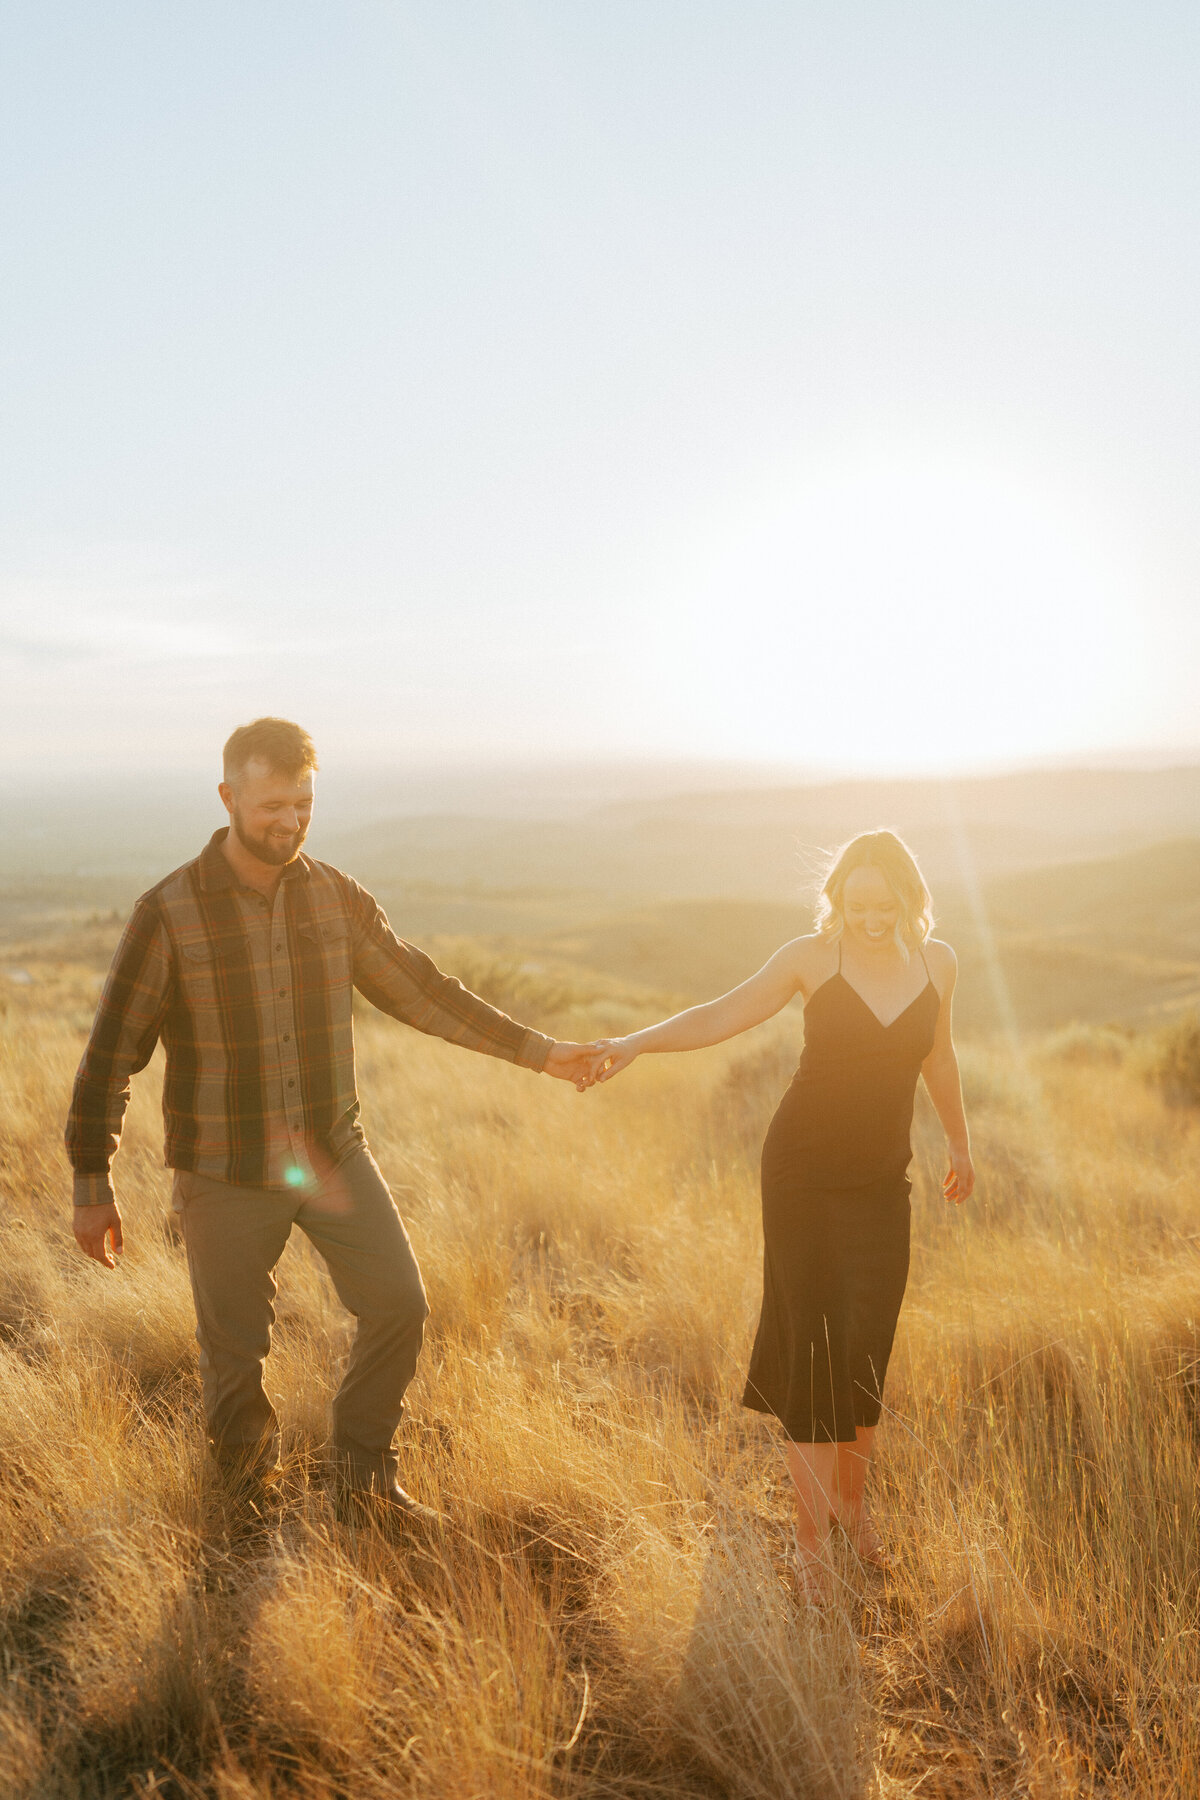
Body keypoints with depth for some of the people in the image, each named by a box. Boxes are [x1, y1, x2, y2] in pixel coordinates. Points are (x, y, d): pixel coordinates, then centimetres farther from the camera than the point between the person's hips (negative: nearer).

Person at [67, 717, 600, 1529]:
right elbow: (113, 1051, -7)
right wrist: (93, 1185, -6)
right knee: (235, 1347, 7)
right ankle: (248, 1494, 37)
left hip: (332, 1151, 3)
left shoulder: (336, 897, -1)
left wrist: (539, 1050, 5)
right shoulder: (170, 912, -13)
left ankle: (363, 1477, 21)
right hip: (226, 1172, -3)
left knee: (399, 1303, -2)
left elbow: (423, 991, 7)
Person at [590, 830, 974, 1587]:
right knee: (811, 1344, -4)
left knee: (866, 1351, 2)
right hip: (803, 1172, -2)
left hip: (881, 1184, 3)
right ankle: (812, 1535, 10)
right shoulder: (813, 957, -8)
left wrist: (960, 1142, 27)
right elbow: (721, 1016, -9)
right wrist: (635, 1042, -23)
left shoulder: (937, 962, 2)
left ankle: (853, 1497, 30)